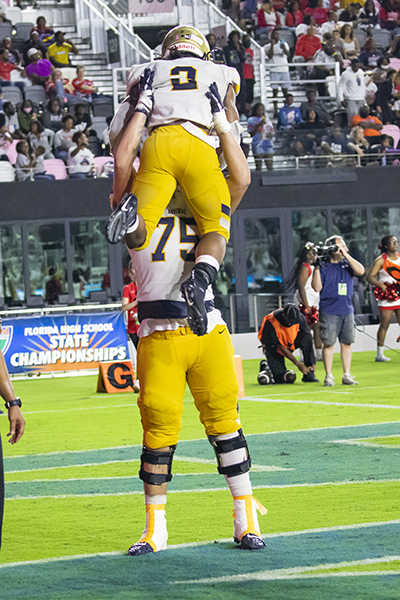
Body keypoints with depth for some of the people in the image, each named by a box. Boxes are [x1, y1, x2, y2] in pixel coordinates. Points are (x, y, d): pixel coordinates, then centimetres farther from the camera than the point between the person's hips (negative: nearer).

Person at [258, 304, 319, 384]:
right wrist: (298, 364, -30)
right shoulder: (271, 322, -33)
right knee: (280, 378, -19)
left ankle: (308, 374, -21)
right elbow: (281, 347, -27)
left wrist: (312, 362, -28)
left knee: (307, 337, -29)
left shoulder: (300, 317, -22)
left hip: (291, 342, 4)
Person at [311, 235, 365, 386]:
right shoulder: (323, 267, -1)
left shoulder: (347, 264, 8)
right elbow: (317, 288, -6)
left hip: (347, 310, 4)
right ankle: (328, 376, 3)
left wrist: (346, 255, -12)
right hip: (329, 311, -3)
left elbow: (360, 271, -11)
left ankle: (347, 375, 11)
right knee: (328, 343, -3)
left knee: (346, 343, 5)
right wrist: (316, 268, -14)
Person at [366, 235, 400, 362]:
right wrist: (382, 286, -17)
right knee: (384, 325, -2)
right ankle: (379, 354, 4)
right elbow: (370, 277, -7)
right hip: (387, 299, -5)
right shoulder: (381, 260, -4)